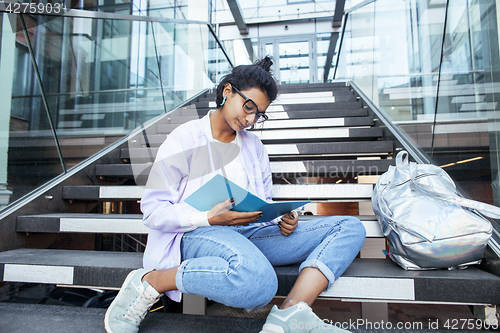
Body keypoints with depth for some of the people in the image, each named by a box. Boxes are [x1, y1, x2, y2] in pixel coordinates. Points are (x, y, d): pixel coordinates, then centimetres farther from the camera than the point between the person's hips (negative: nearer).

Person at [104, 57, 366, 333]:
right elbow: (153, 209, -3)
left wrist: (282, 219, -4)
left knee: (350, 228, -7)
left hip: (251, 231, 7)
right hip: (198, 234, -6)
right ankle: (148, 282, -16)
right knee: (257, 280, -41)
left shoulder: (253, 145, 19)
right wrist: (210, 218, -18)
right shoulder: (185, 139, 1)